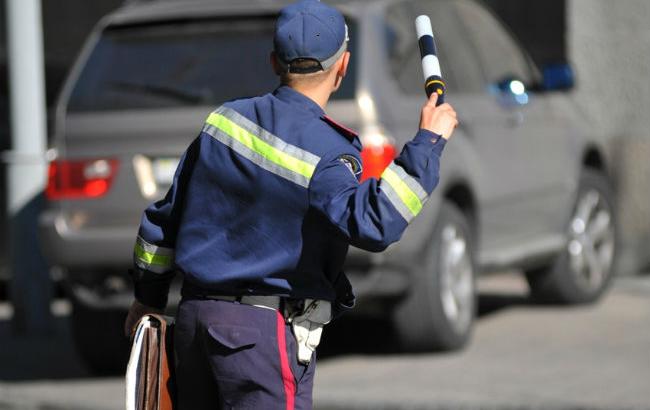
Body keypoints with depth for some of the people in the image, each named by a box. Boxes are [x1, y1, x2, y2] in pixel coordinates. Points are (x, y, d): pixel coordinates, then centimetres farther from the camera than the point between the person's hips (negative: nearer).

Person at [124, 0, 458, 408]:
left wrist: (149, 297, 25)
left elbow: (167, 214, 12)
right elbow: (373, 223, -31)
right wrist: (428, 142, -23)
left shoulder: (227, 118, 6)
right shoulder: (327, 151, -14)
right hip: (267, 329, -7)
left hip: (194, 314, 7)